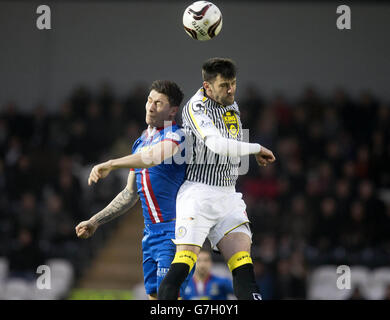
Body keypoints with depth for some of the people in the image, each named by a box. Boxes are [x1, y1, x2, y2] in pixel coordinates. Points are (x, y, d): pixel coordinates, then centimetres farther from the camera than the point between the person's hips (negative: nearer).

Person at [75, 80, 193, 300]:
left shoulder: (175, 136, -10)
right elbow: (130, 194, 23)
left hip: (174, 231, -8)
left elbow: (156, 155, -34)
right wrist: (95, 222, 20)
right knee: (153, 294, 5)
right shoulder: (141, 142, 16)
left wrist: (111, 165, -40)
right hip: (151, 232, 8)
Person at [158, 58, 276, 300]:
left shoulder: (233, 105, 14)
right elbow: (217, 145, -24)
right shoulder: (196, 107, -10)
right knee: (182, 267, -16)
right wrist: (256, 149, -15)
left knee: (244, 267, -7)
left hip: (228, 197, 6)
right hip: (198, 195, -6)